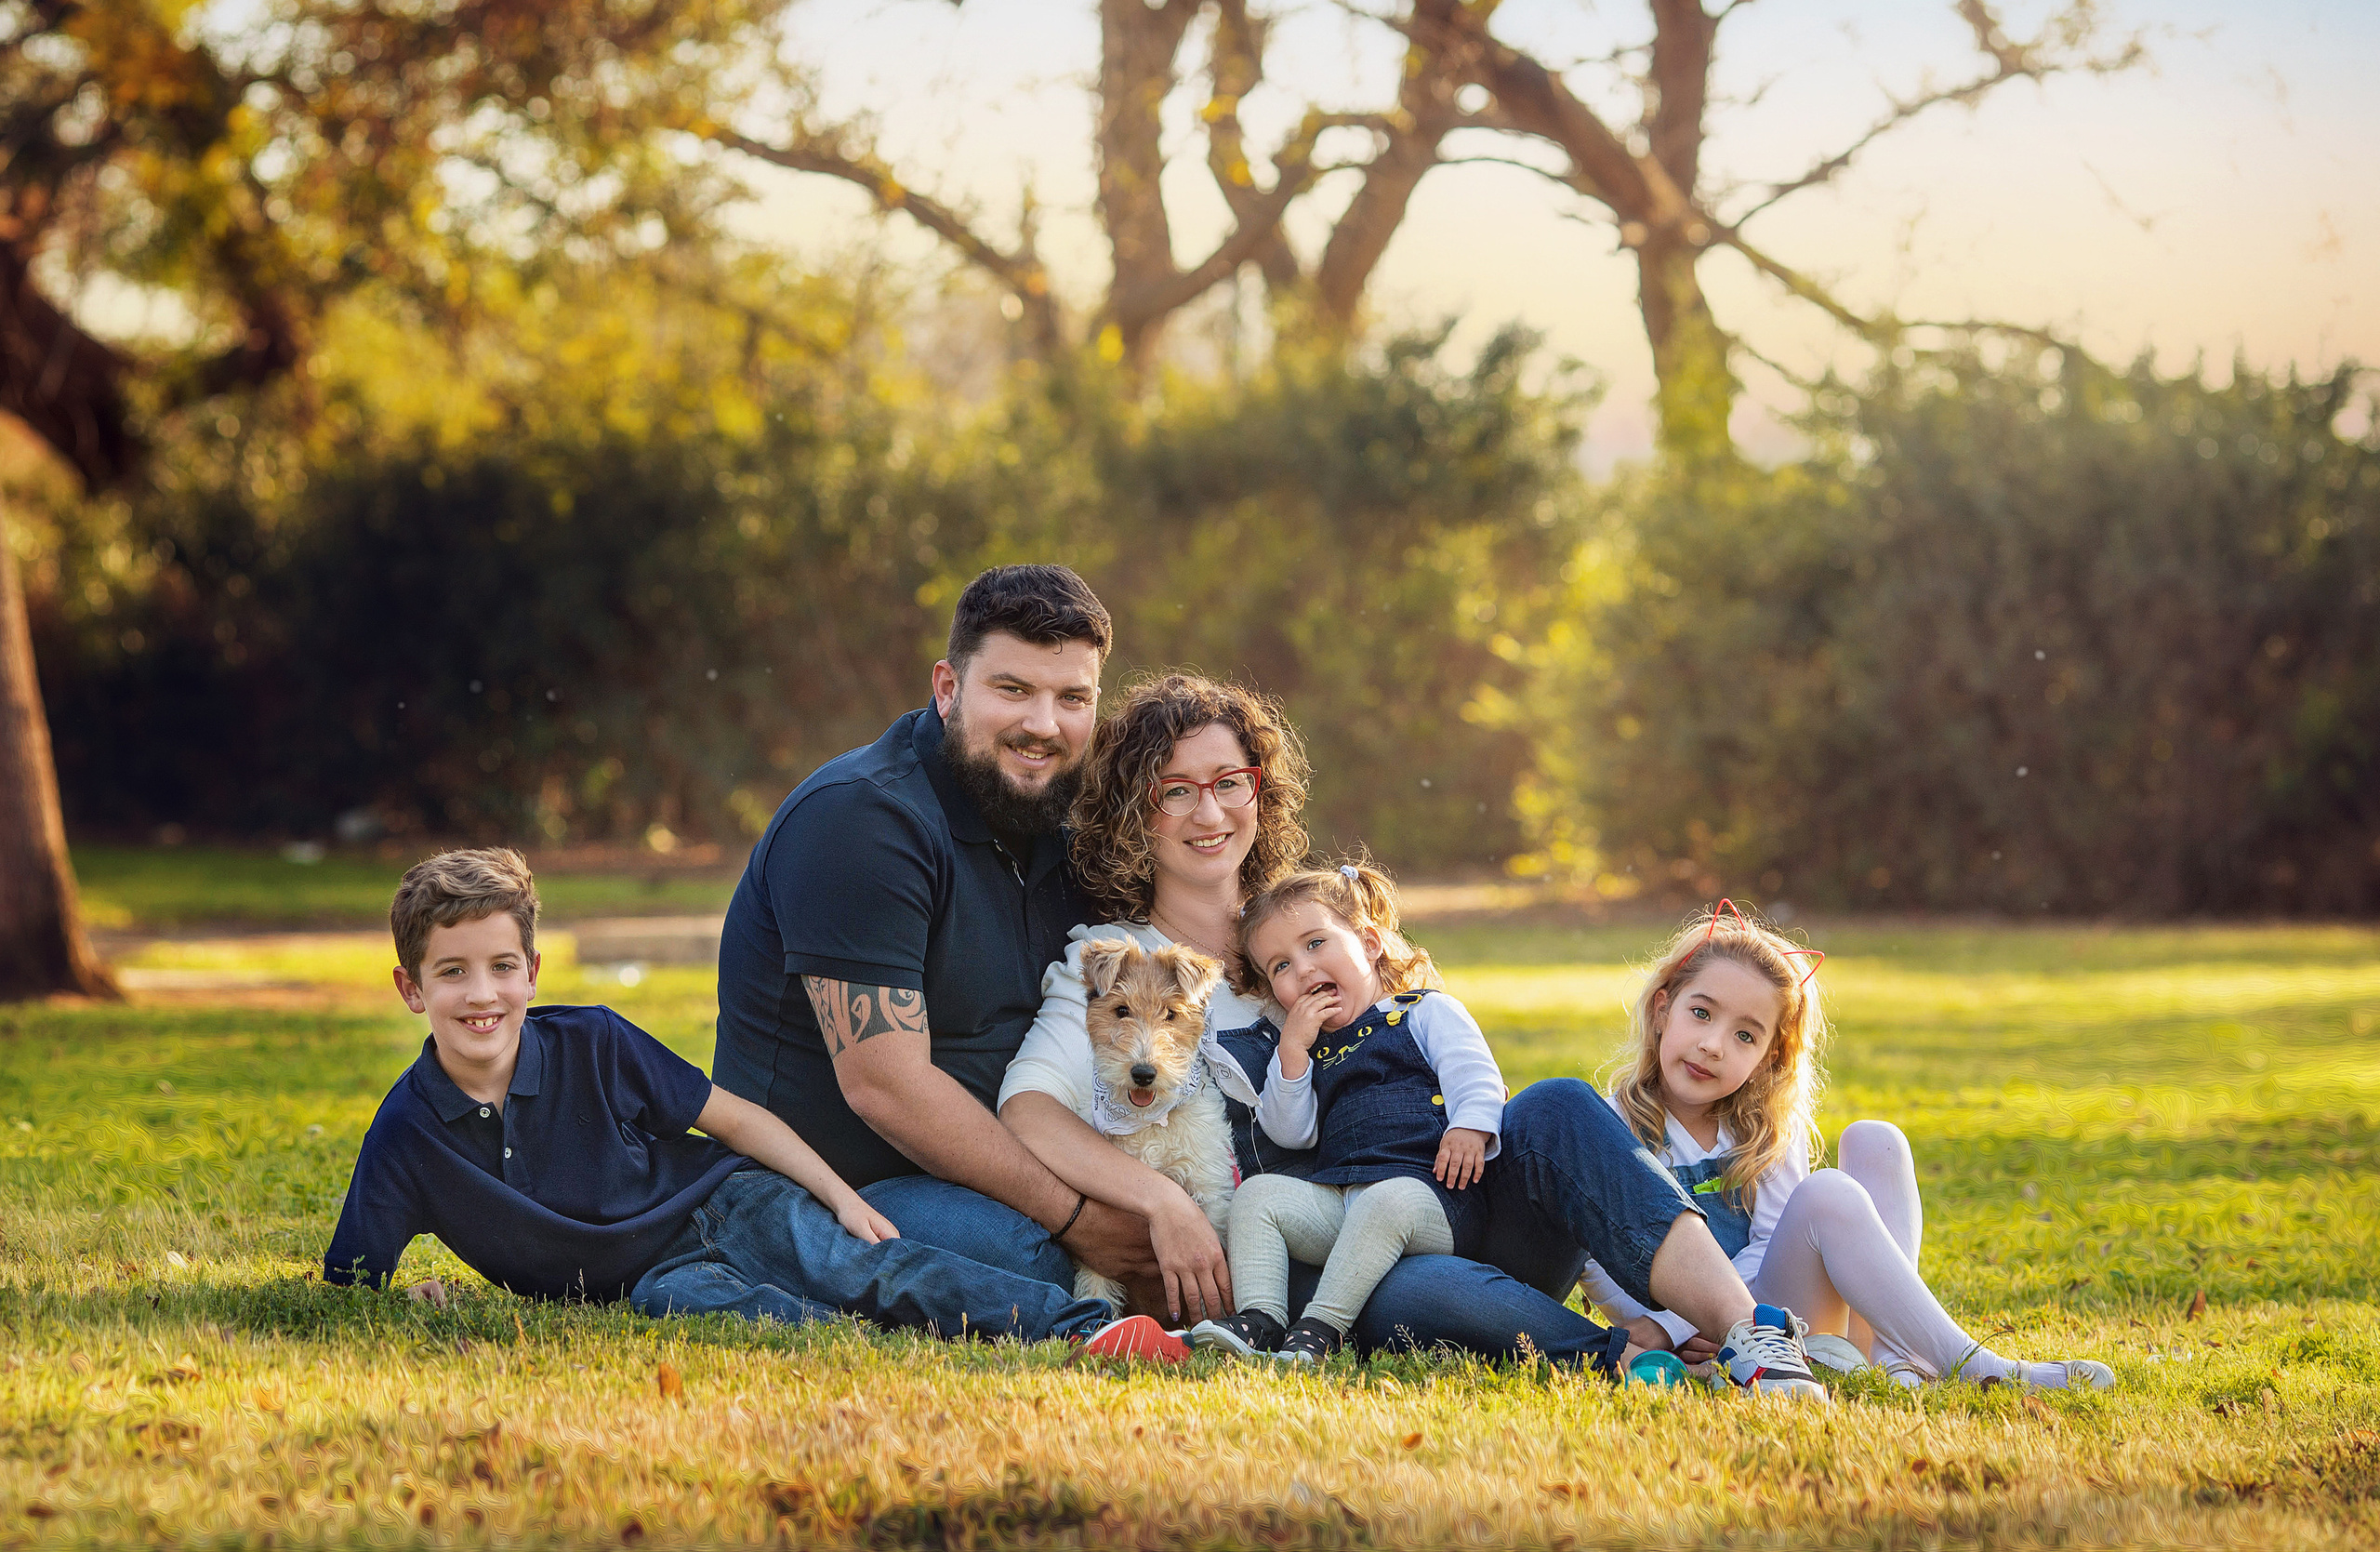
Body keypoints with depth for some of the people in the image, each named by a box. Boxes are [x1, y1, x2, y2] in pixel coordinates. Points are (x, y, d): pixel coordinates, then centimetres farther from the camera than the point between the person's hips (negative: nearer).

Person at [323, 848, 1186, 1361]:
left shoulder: (590, 1045, -6)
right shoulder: (408, 1136, -8)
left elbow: (733, 1117, 2)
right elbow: (346, 1286, -2)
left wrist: (842, 1197, -5)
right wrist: (406, 1304, -23)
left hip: (725, 1203, 1)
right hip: (644, 1275, -1)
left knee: (870, 1270, -26)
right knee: (710, 1302, -37)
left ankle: (1086, 1328, -41)